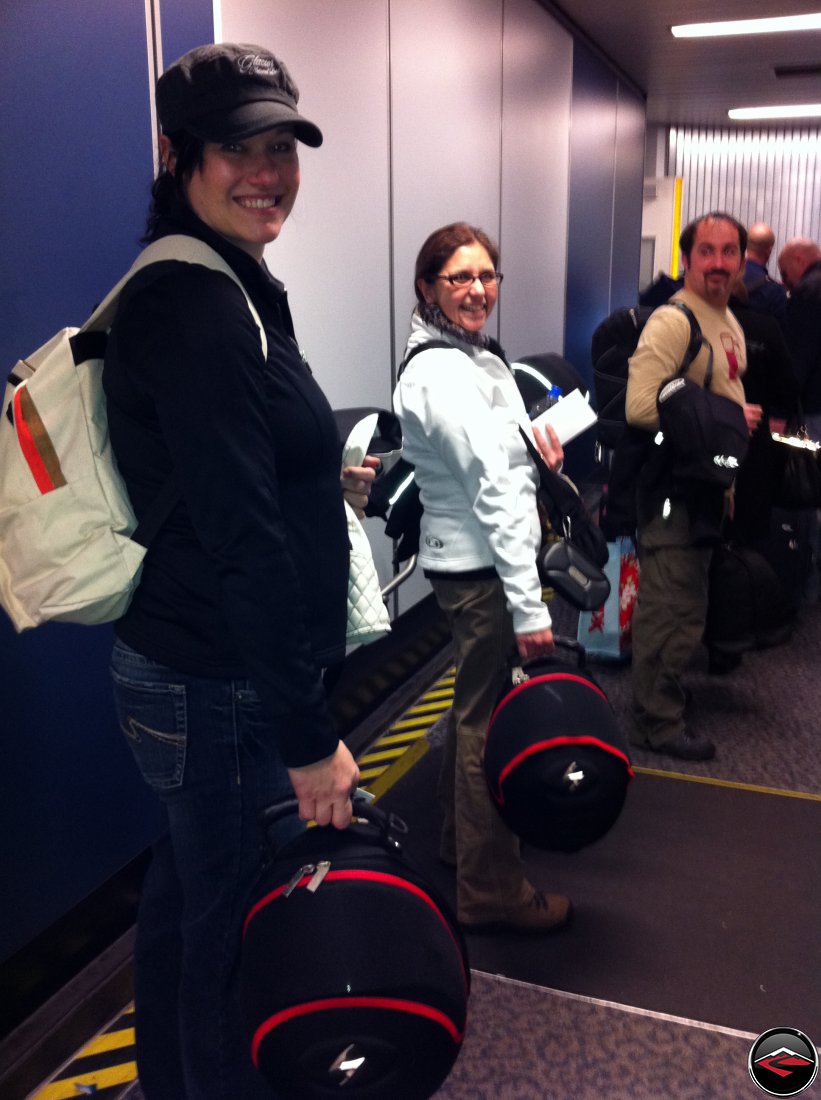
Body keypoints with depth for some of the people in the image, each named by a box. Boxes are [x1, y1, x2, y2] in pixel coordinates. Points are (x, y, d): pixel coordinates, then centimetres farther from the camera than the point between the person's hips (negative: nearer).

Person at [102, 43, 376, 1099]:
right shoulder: (195, 305, -20)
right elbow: (241, 537, -25)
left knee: (188, 884, 25)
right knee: (238, 920, 7)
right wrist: (309, 735, -22)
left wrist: (324, 474, 34)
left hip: (182, 667, 10)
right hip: (221, 690, -10)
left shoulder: (211, 287, 12)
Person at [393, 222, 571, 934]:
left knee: (475, 702, 22)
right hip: (481, 564, -10)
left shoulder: (472, 356, 11)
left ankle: (462, 837, 41)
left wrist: (534, 450, 3)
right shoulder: (443, 374, -20)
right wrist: (529, 605, -24)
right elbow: (493, 490, -24)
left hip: (468, 560, 10)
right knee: (491, 718, 0)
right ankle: (490, 891, 16)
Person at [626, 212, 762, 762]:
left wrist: (747, 422, 7)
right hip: (674, 485, -10)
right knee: (672, 611, -2)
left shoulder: (731, 323, 13)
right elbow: (640, 406, -29)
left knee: (684, 606, 21)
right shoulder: (672, 322, -18)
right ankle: (659, 721, 12)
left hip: (709, 484, 10)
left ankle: (664, 693, 38)